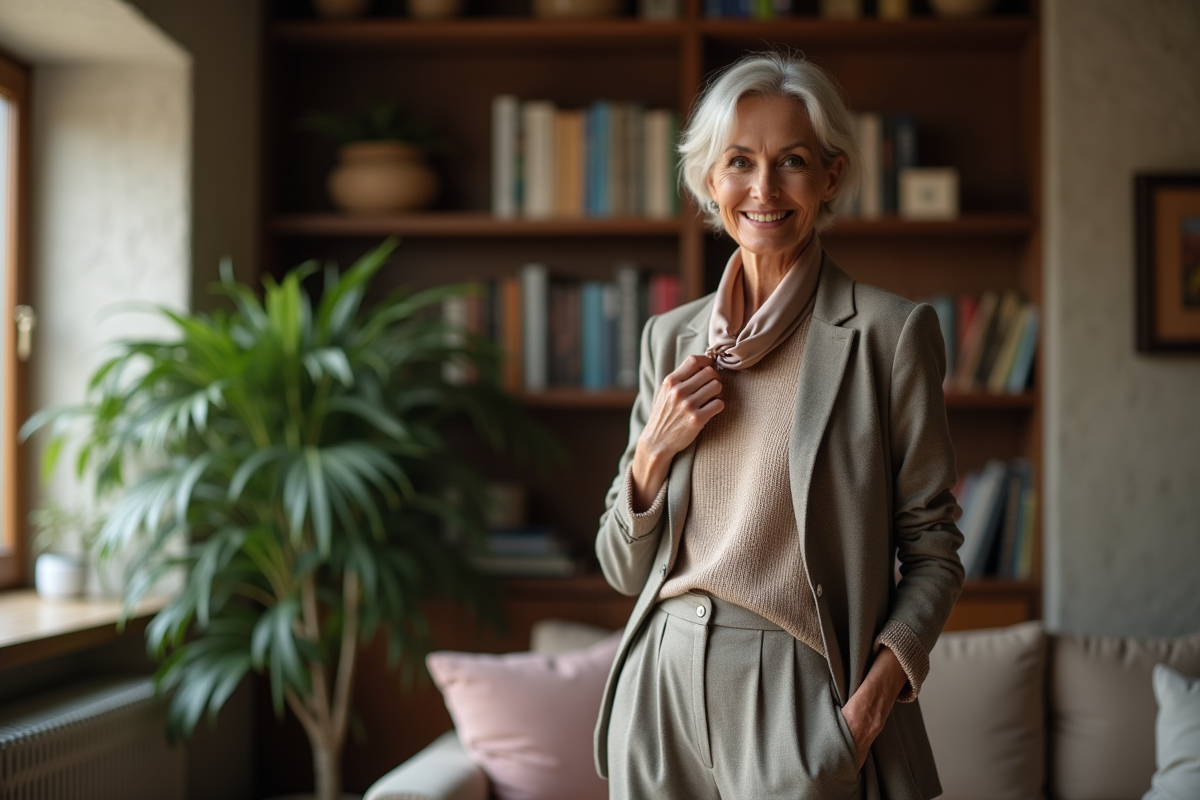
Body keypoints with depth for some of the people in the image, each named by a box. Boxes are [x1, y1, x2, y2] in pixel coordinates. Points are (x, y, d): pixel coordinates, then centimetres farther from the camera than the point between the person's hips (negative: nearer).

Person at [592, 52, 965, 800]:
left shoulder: (892, 331, -6)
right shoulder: (671, 336, 7)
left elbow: (932, 550, -4)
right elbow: (624, 567, 10)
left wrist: (877, 689, -17)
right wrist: (654, 451, -7)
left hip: (798, 691, -4)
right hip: (666, 687, 4)